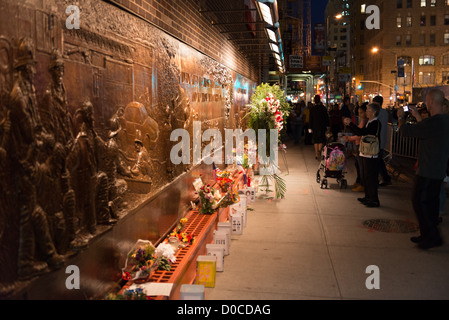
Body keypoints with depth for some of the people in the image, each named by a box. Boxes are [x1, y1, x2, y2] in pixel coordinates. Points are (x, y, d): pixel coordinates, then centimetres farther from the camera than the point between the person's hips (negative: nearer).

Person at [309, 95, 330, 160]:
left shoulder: (312, 109, -4)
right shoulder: (323, 108, -6)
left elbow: (310, 119, -1)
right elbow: (326, 117, -1)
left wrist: (311, 128, 5)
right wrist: (327, 125, 8)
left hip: (315, 126, 1)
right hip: (322, 126, -1)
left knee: (316, 140, 11)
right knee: (321, 140, 9)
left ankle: (316, 154, 11)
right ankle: (319, 150, -16)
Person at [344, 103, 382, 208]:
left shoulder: (376, 123, -16)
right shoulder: (369, 122, 15)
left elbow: (362, 132, -26)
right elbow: (360, 133, 18)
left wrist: (350, 123, -18)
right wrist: (349, 124, 10)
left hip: (371, 155, -10)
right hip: (365, 153, 10)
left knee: (371, 178, -4)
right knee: (364, 177, 17)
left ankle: (374, 200, 4)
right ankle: (368, 197, 29)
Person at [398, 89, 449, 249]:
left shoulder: (433, 122, -25)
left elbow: (405, 131, -18)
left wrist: (400, 117, 1)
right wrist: (417, 115, 25)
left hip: (427, 172, -9)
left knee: (419, 201, -1)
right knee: (431, 201, 16)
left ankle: (432, 236, 3)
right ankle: (429, 235, 26)